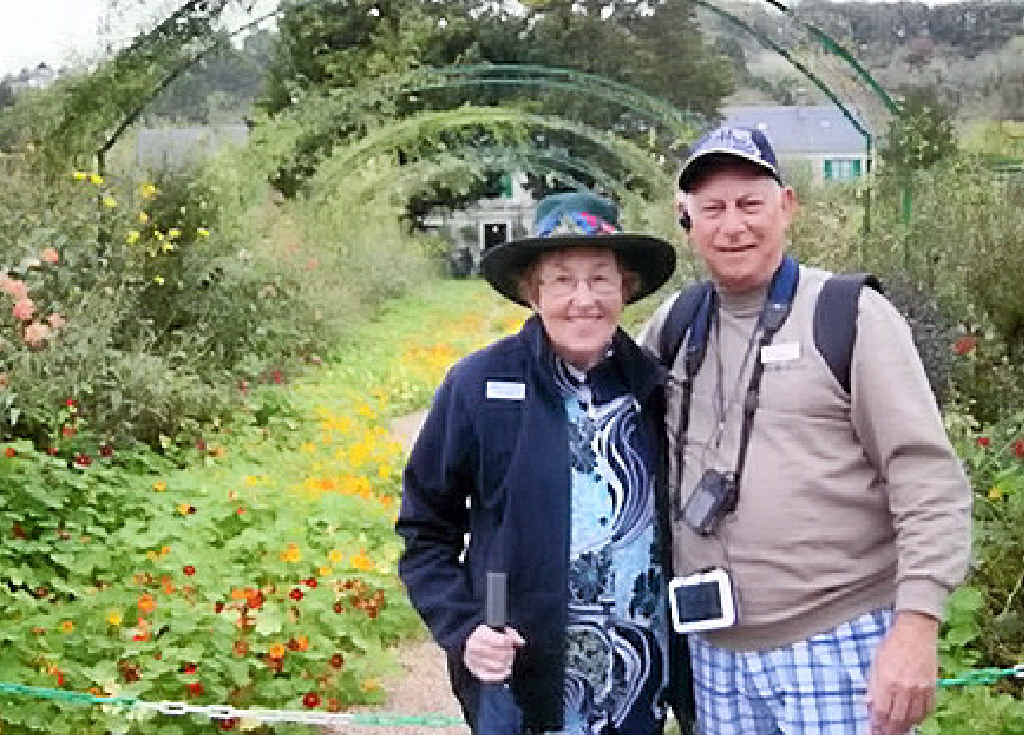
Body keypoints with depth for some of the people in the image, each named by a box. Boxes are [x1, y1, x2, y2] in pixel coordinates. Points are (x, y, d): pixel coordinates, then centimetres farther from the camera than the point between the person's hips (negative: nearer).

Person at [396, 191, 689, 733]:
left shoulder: (653, 387, -1)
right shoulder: (478, 387, -9)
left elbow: (681, 528, 9)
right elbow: (425, 531, 0)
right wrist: (462, 630, -12)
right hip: (519, 687, -2)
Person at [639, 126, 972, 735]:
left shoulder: (852, 315, -7)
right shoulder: (675, 326, 7)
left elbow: (931, 484, -11)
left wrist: (916, 626, -18)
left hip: (841, 648, -4)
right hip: (715, 653, 5)